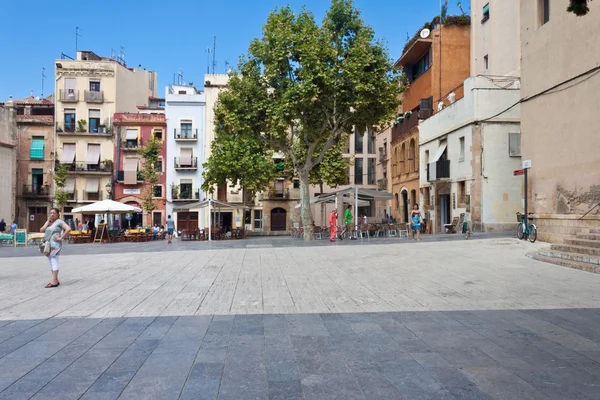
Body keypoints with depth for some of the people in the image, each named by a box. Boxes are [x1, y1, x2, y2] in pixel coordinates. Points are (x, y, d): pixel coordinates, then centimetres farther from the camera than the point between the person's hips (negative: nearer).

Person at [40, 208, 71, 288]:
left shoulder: (59, 222, -5)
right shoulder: (48, 222, 18)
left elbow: (68, 229, -18)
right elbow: (41, 230, 7)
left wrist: (61, 238, -16)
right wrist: (48, 222, -2)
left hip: (55, 245, -8)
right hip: (48, 245, 8)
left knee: (54, 262, -11)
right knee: (51, 263, 10)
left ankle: (54, 281, -13)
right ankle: (56, 280, 16)